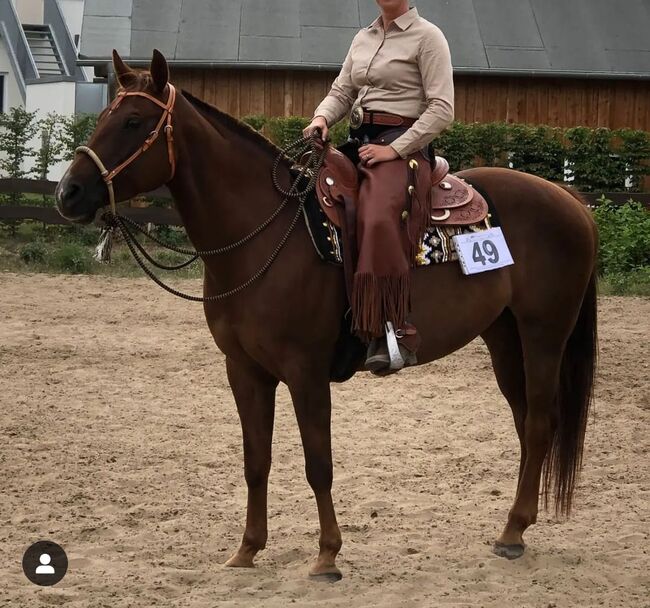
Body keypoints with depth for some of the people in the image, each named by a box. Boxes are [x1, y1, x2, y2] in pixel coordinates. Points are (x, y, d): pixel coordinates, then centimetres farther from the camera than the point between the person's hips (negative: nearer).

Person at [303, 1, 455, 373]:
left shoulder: (427, 37, -1)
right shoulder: (363, 39, 19)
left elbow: (442, 109, -9)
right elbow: (341, 93, 20)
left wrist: (394, 149, -16)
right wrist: (322, 118, -3)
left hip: (403, 146, -8)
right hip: (358, 145, 8)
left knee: (379, 220, -33)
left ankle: (397, 333, -35)